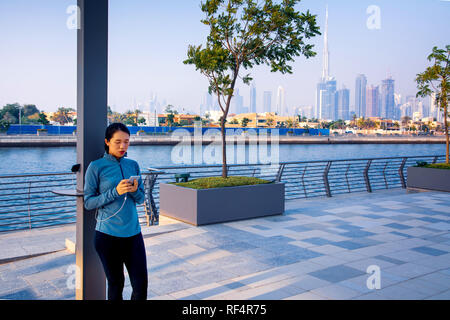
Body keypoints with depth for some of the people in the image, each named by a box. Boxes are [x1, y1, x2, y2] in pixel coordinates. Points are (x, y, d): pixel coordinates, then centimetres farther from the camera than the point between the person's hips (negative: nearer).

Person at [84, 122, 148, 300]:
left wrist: (134, 190, -11)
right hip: (108, 234, -3)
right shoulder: (96, 167, -5)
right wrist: (115, 192, -18)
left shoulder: (133, 165, 8)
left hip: (133, 232, 4)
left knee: (141, 285, 2)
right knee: (115, 284, 8)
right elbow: (88, 202, -6)